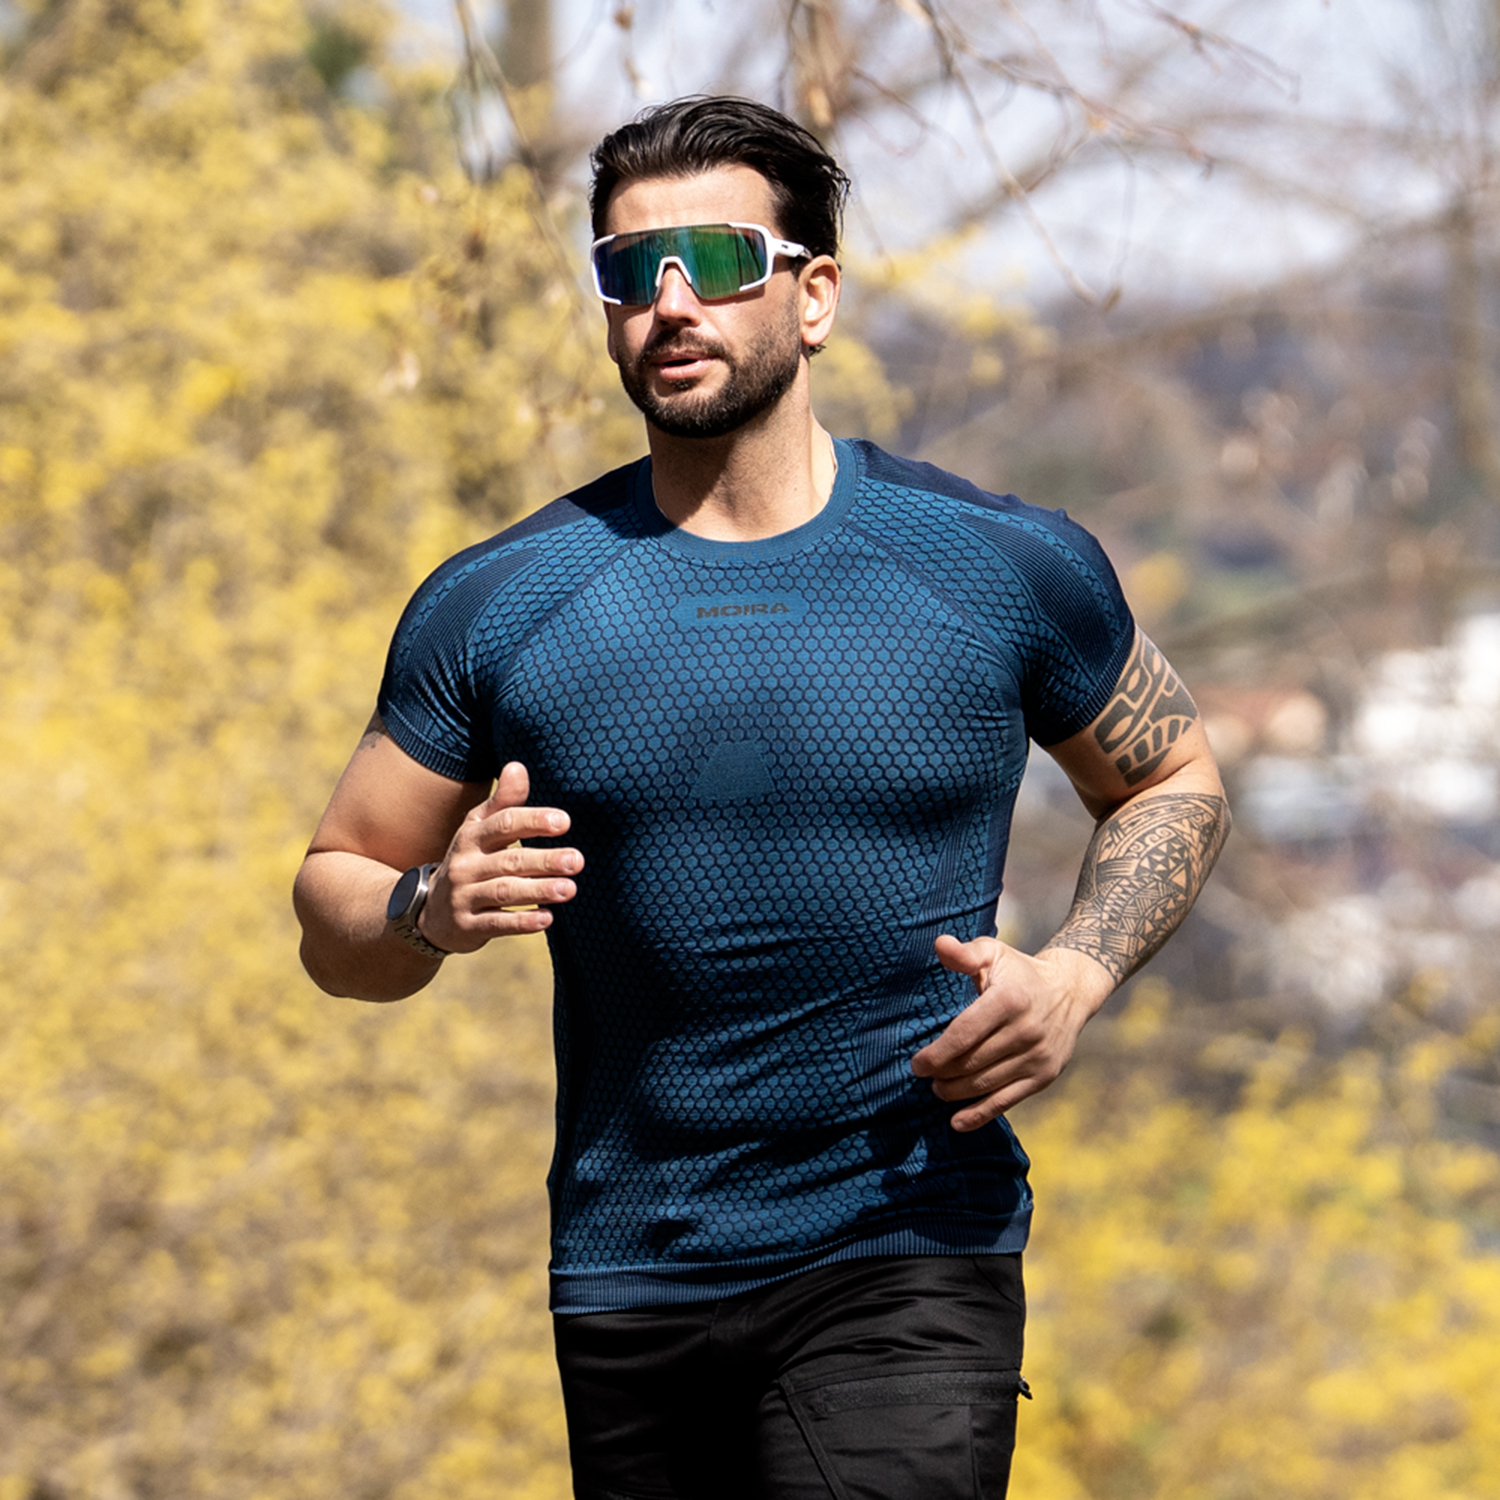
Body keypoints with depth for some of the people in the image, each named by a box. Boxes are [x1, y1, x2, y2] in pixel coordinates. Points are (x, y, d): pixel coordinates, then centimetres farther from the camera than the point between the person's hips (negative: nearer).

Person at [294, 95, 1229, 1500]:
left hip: (908, 1266, -2)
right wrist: (434, 908, -15)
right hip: (627, 1276, 2)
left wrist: (1073, 975, -2)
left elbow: (1171, 776, 17)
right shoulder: (496, 605, 2)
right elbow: (333, 909, 9)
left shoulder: (1006, 568, 1)